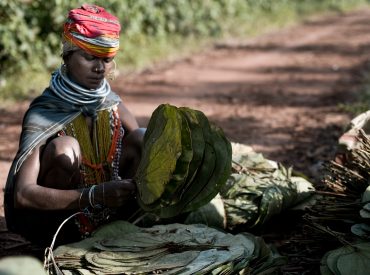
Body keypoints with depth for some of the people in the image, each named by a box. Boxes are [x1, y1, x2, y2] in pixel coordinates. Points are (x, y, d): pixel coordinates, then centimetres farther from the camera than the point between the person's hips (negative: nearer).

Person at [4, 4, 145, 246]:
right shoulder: (43, 114, -17)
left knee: (141, 139, -9)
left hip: (105, 217, 5)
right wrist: (94, 196, -41)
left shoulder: (112, 106, -1)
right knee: (63, 147, -28)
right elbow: (22, 194, -29)